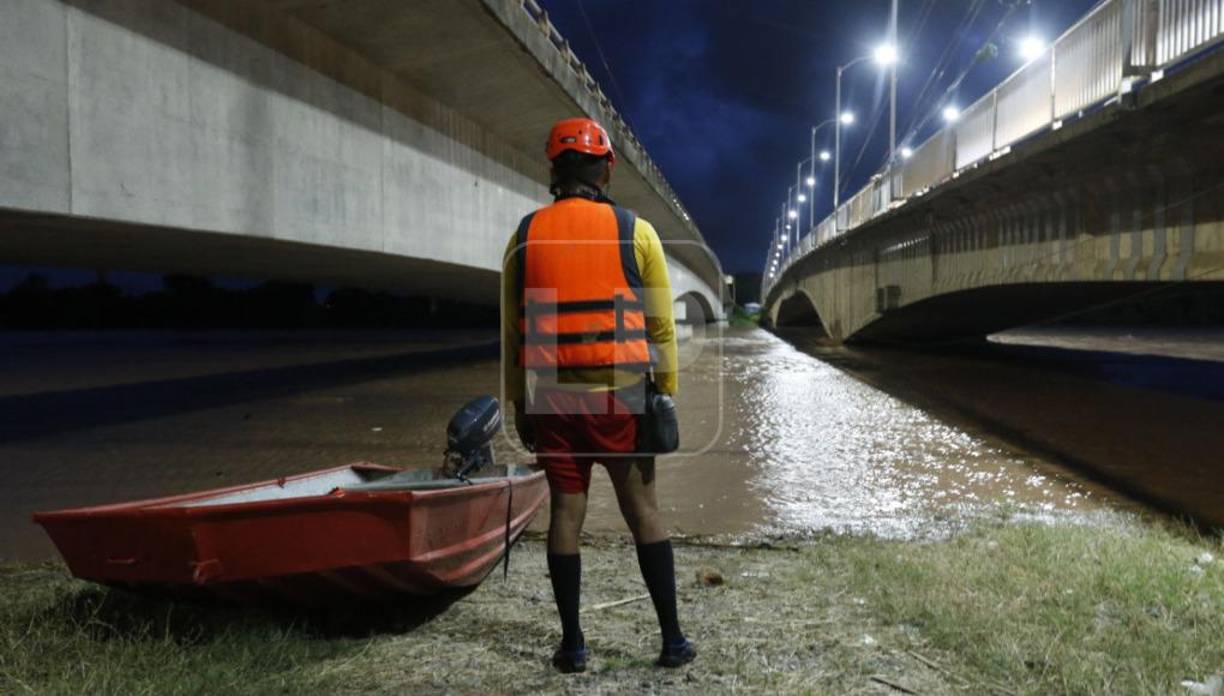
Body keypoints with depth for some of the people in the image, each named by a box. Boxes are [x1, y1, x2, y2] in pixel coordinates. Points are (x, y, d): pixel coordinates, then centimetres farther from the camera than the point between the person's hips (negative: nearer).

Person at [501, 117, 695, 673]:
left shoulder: (525, 237, 4)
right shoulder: (636, 233, -2)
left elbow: (511, 331, 6)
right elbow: (660, 326, -1)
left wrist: (518, 404, 13)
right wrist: (666, 395, 7)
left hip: (552, 399, 2)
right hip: (619, 397, -1)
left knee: (566, 512, 9)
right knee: (643, 512, 8)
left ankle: (572, 644, 16)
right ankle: (672, 639, 15)